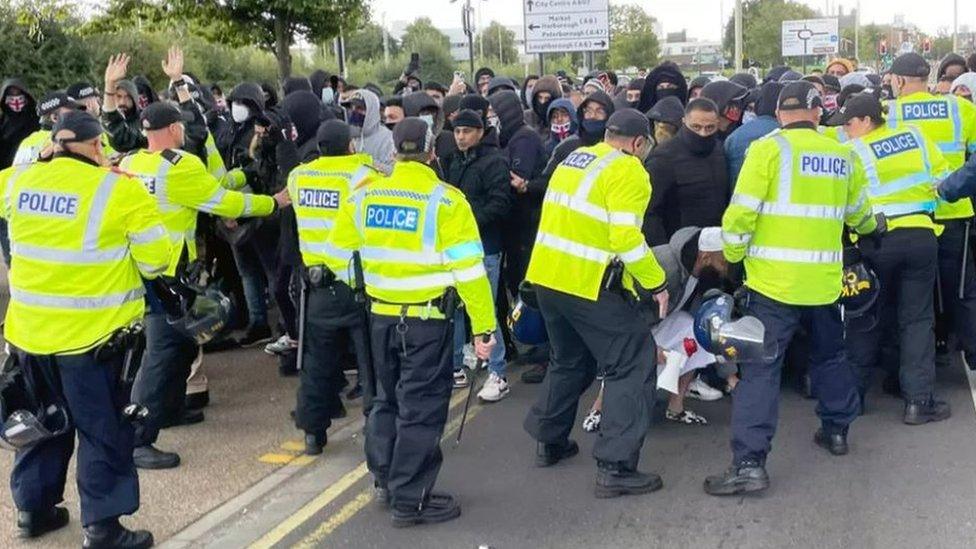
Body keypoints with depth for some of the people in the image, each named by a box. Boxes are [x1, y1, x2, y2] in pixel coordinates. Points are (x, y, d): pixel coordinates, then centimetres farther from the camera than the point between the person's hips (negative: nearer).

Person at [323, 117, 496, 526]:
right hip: (428, 319, -5)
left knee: (388, 399, 22)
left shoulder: (364, 197, 0)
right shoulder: (445, 201, -14)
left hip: (382, 315, 5)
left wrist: (358, 286, 27)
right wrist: (483, 325, -12)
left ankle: (385, 481, 33)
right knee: (421, 409, 4)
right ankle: (410, 500, 11)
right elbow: (468, 268, -16)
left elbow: (337, 255, 8)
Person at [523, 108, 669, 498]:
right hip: (587, 284, -8)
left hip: (546, 275, 9)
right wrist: (656, 284, -11)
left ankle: (550, 441, 36)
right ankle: (615, 468, -3)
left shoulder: (573, 159, 14)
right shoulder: (628, 172, -10)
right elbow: (627, 238, -21)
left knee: (569, 359, 26)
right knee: (634, 363, 0)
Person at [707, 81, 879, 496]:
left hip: (774, 279, -5)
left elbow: (741, 212, -13)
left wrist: (733, 255, 4)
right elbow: (858, 215, 21)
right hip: (824, 281, 5)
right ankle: (837, 429, 41)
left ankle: (749, 462, -9)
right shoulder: (843, 156, 8)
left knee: (760, 368, -4)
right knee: (829, 355, 26)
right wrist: (873, 229, 44)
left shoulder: (768, 149, -8)